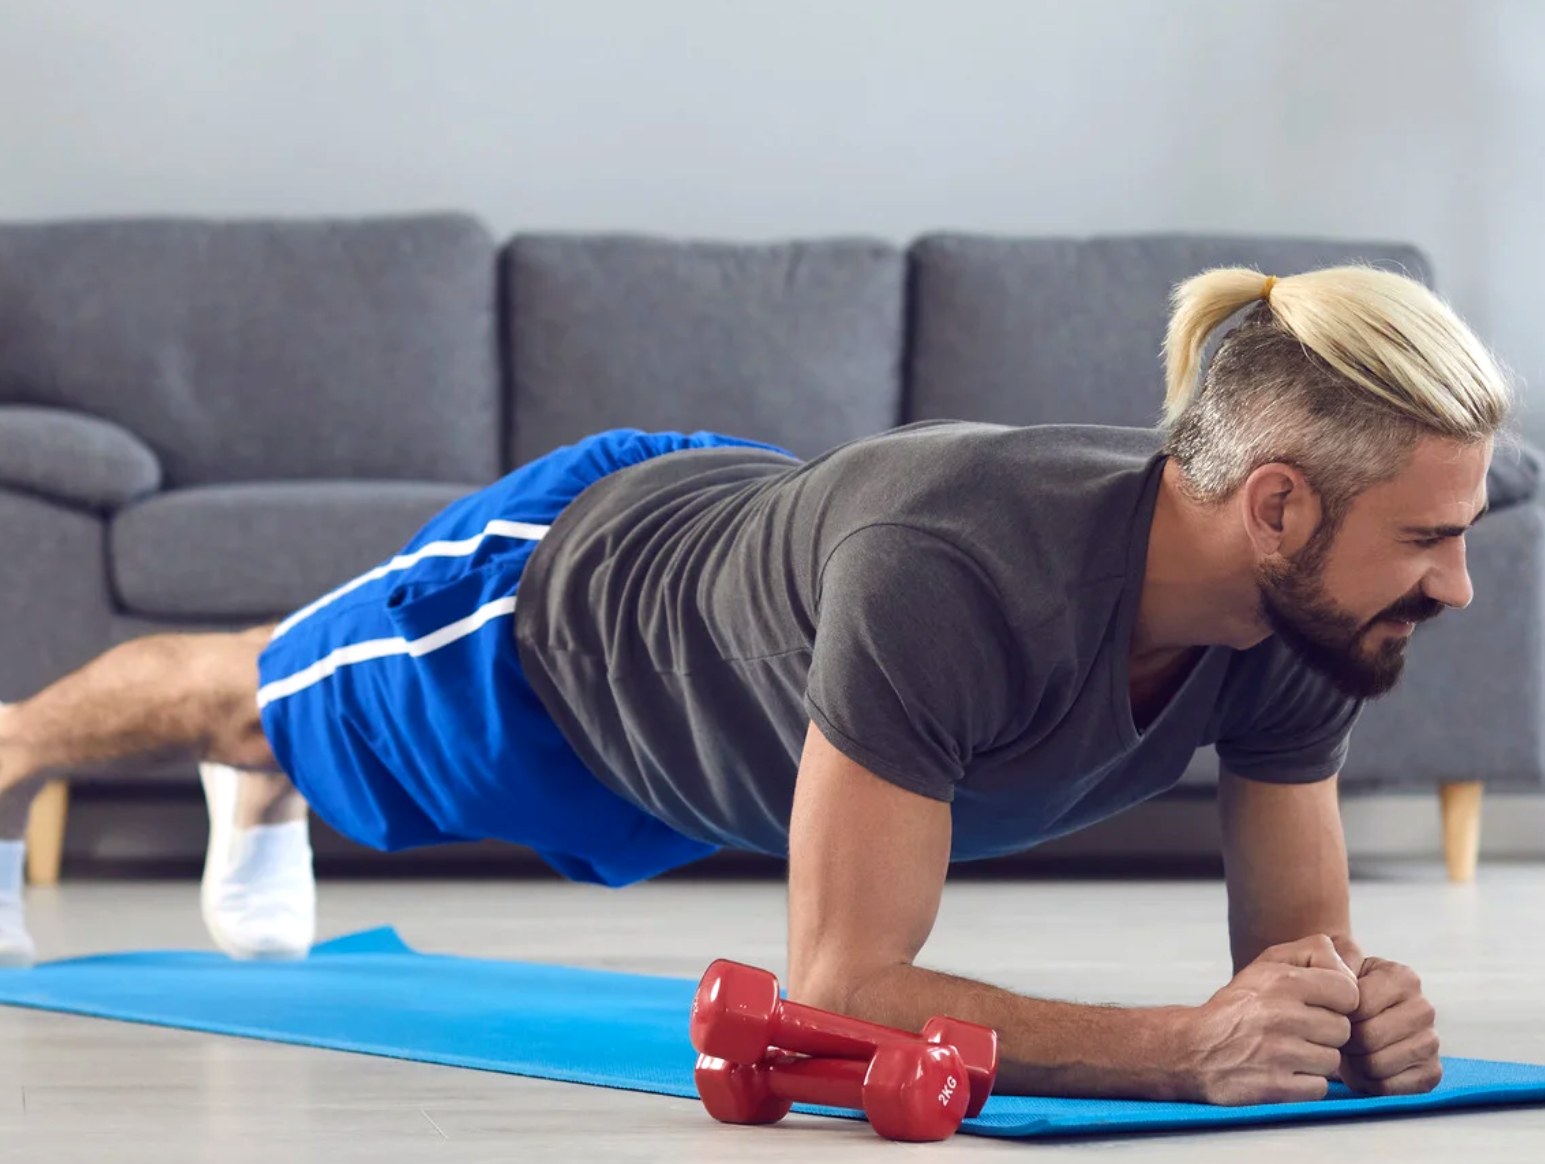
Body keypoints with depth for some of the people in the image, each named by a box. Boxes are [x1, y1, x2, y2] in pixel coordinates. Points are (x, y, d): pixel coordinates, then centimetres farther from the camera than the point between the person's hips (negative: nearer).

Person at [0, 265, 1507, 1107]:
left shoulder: (1306, 617, -31)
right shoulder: (946, 575, -52)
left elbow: (1292, 946, -20)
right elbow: (839, 995, -49)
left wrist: (1354, 1007, -44)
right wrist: (1188, 1045, -59)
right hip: (560, 590, -5)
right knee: (254, 690, 30)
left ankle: (256, 800, 75)